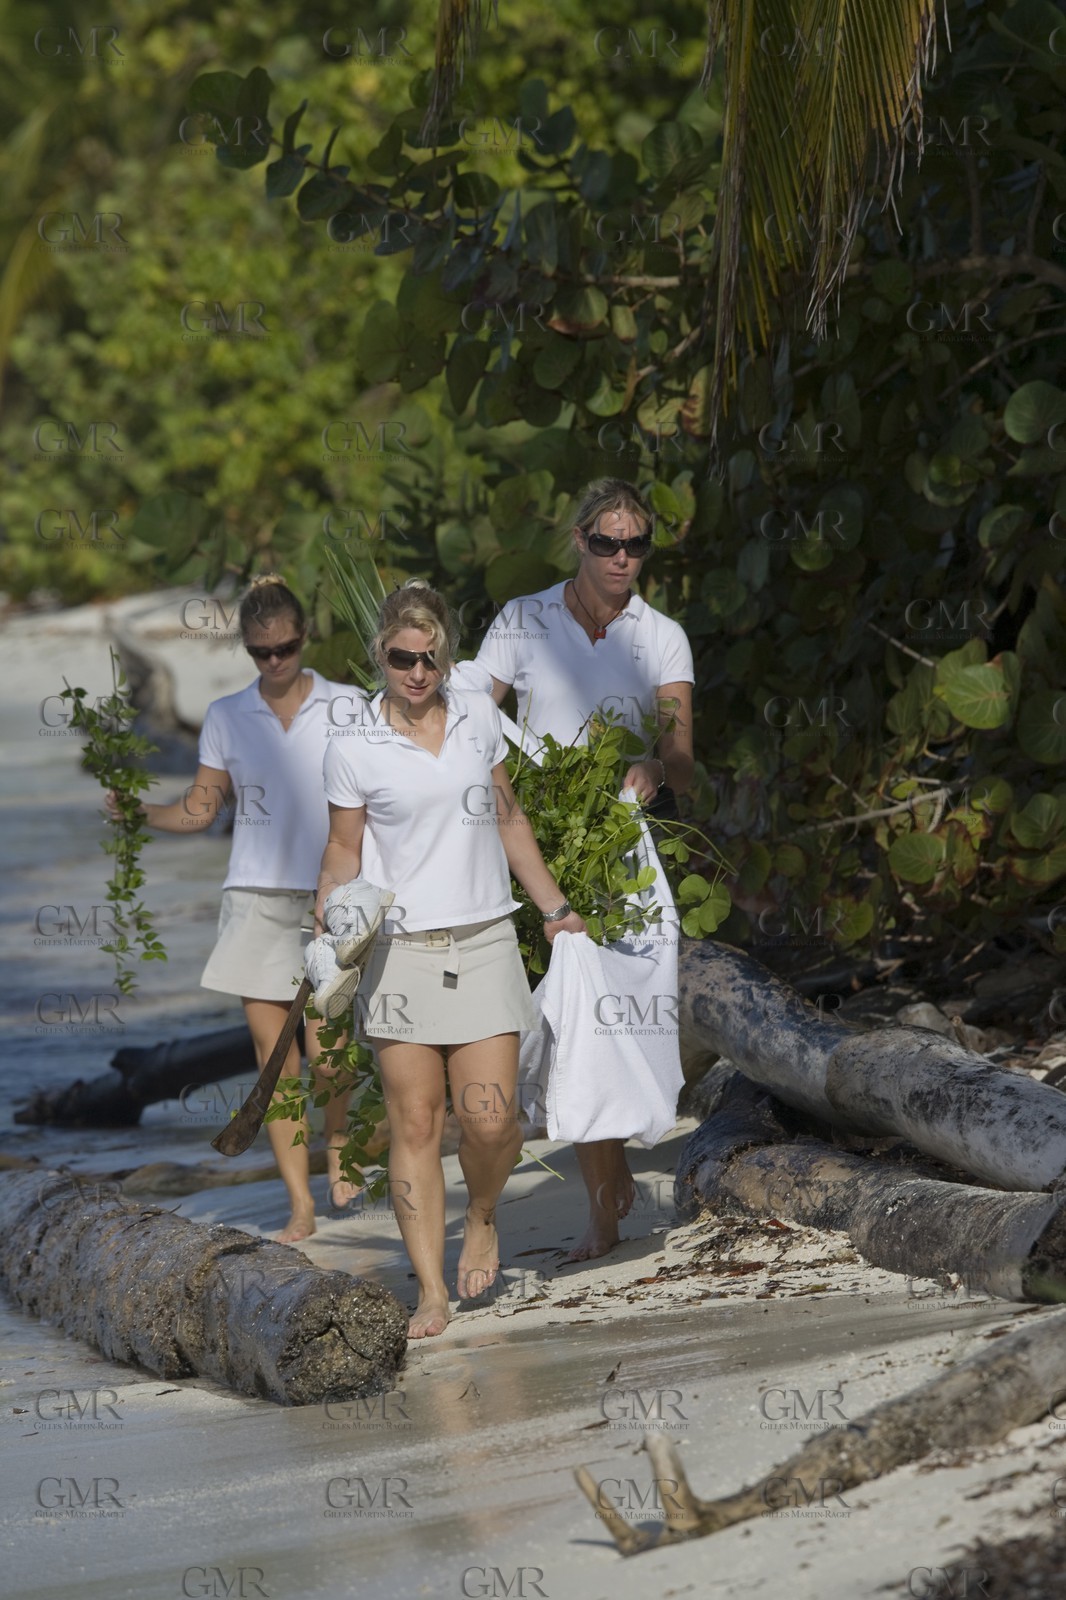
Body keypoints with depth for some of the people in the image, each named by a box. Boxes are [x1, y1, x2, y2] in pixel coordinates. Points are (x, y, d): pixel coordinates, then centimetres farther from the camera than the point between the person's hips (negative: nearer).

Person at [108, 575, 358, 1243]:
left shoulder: (348, 707, 3)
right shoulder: (227, 717, 9)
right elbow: (201, 808, 11)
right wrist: (137, 812, -6)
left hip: (330, 894, -2)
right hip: (256, 895, 2)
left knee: (325, 1047, -10)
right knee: (272, 1047, -2)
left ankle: (337, 1145, 21)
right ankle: (301, 1204, 4)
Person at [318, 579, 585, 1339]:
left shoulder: (479, 716, 6)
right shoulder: (354, 749, -2)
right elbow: (343, 853, 7)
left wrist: (556, 907, 20)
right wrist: (326, 935, -8)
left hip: (484, 942, 2)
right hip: (399, 952, -2)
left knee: (488, 1119, -9)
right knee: (415, 1123, -2)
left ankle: (482, 1217, 22)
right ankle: (432, 1291, 4)